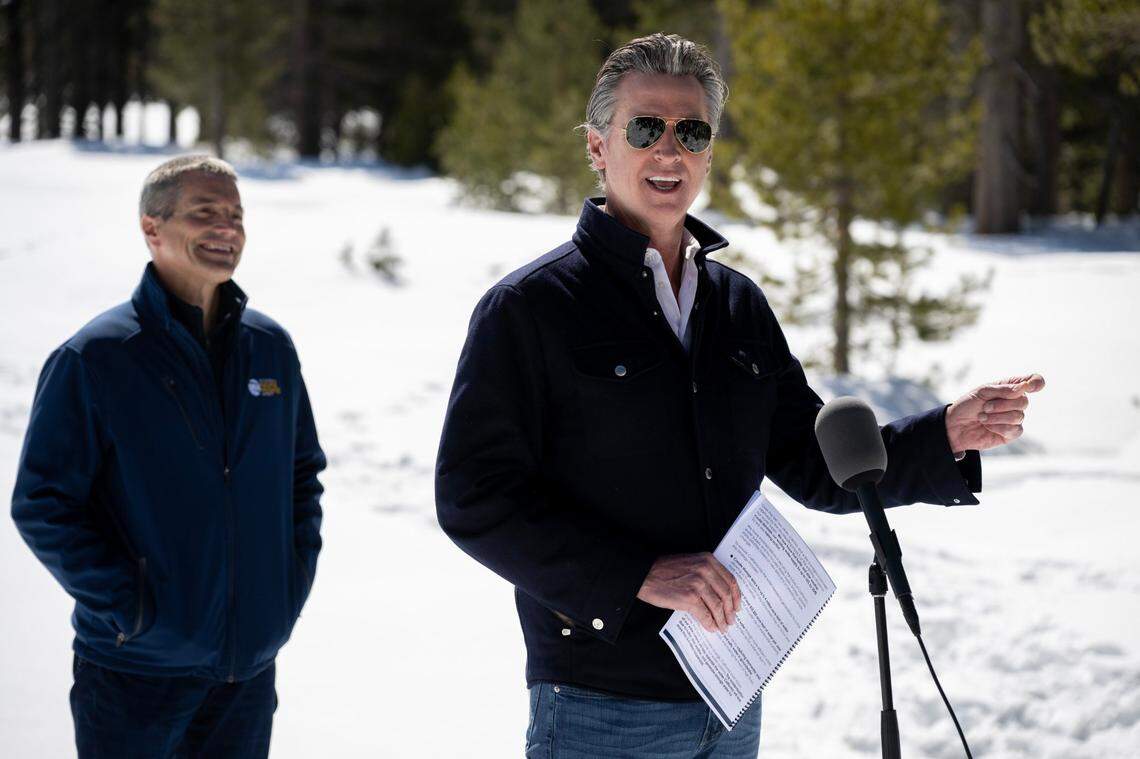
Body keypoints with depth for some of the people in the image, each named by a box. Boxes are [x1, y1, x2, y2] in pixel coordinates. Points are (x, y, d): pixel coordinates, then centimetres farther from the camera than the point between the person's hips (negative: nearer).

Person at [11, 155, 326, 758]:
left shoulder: (271, 348, 7)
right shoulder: (93, 358, -9)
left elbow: (303, 470, 19)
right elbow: (41, 503, -8)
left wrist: (298, 568, 5)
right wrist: (122, 603, -16)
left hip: (250, 665, 5)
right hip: (133, 671, -5)